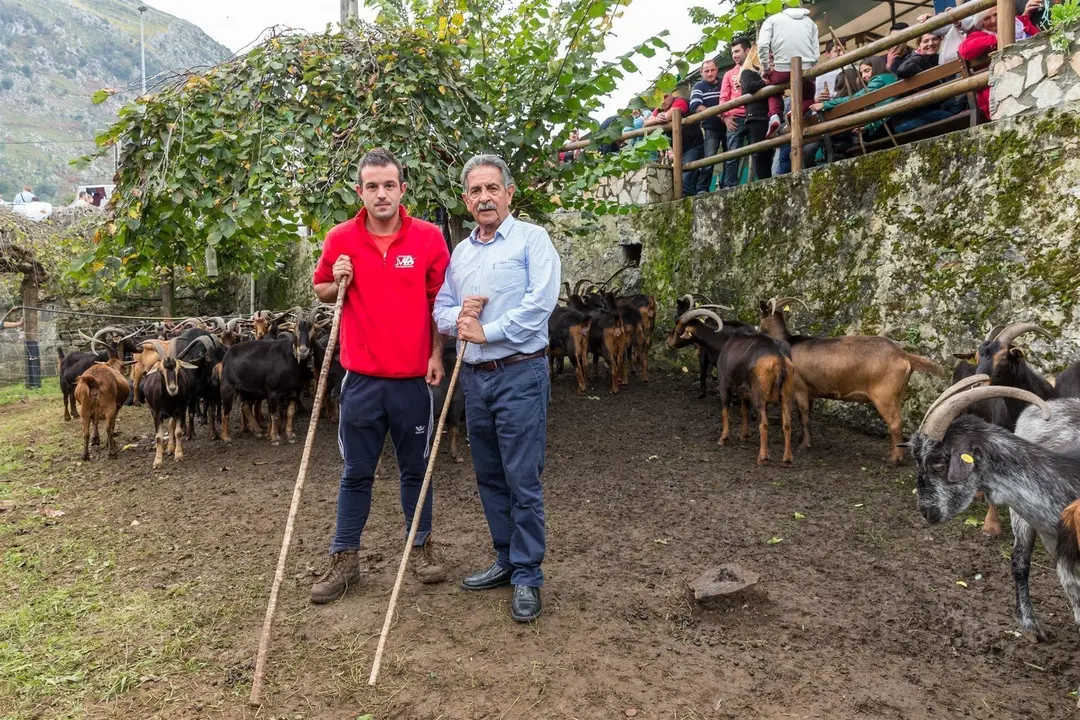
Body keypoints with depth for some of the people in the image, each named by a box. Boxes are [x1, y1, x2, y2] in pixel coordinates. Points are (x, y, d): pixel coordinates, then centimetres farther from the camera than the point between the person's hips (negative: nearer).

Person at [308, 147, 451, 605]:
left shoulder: (429, 237, -3)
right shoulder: (340, 239, -1)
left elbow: (439, 300, 5)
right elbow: (322, 292, 13)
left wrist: (437, 354, 0)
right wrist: (337, 283, -9)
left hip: (413, 377, 0)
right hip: (362, 378, 1)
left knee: (415, 468, 15)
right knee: (356, 473, 11)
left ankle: (421, 546, 32)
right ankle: (344, 559, 23)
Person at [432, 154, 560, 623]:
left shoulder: (531, 239, -4)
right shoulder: (460, 251, 16)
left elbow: (540, 301, -17)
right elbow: (441, 307, 16)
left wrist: (486, 331, -13)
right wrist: (457, 318, -8)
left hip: (520, 375, -7)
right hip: (474, 377, 7)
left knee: (523, 480, -3)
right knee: (489, 477, 14)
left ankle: (527, 576, 9)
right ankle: (507, 559, 29)